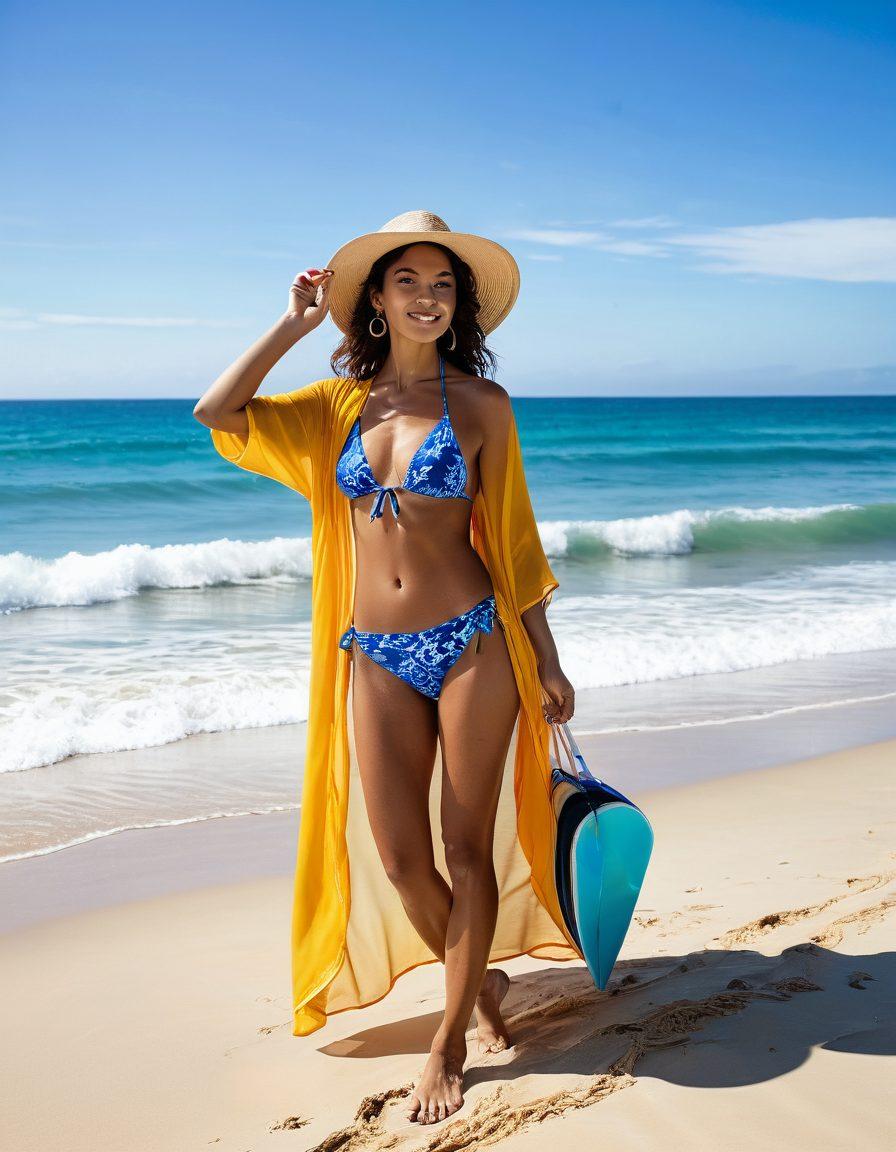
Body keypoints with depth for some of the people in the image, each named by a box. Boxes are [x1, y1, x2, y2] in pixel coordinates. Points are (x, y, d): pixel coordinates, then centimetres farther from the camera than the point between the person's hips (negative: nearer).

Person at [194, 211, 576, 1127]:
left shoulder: (480, 403, 1)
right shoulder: (339, 402, 9)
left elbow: (511, 536, 3)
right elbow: (217, 414, -2)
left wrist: (547, 661, 3)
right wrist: (293, 323, 3)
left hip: (472, 644, -3)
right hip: (378, 660, 3)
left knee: (467, 849, 3)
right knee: (400, 860, 5)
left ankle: (449, 1043, 16)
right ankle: (479, 982, 32)